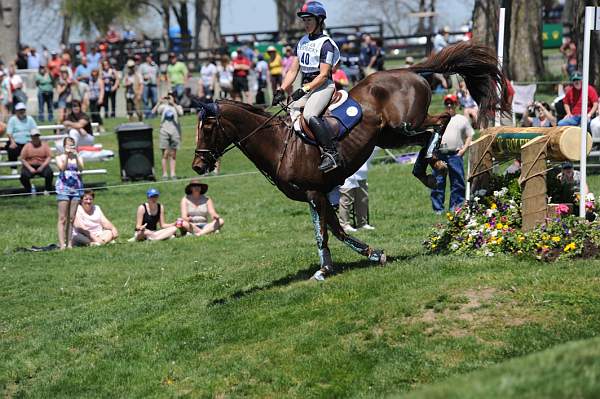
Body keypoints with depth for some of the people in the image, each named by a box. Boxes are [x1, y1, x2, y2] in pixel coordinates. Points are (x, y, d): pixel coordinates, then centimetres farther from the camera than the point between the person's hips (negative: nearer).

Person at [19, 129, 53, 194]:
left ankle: (47, 190, -8)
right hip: (30, 166, 0)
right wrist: (30, 168, -15)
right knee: (24, 175, -30)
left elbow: (49, 157, -2)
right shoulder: (27, 146, 1)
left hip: (42, 165, 0)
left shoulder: (44, 145, 3)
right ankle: (29, 191, -7)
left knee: (49, 173, -30)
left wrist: (42, 167, -15)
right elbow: (22, 159, -3)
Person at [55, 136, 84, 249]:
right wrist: (67, 156, -26)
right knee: (63, 218, -7)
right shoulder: (60, 158, 4)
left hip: (76, 188, 3)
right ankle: (62, 243, -10)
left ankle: (69, 243, 8)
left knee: (71, 219, 4)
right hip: (64, 188, -3)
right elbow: (62, 168, -15)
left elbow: (81, 169, -10)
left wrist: (76, 156, -23)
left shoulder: (78, 158, 9)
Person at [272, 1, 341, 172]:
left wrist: (304, 90, -22)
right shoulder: (302, 42, 15)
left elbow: (323, 75, -14)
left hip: (322, 86, -9)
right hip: (306, 87, 9)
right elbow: (293, 71, 14)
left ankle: (331, 153, -31)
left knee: (310, 114, -29)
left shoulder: (325, 44, -7)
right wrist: (281, 91, 2)